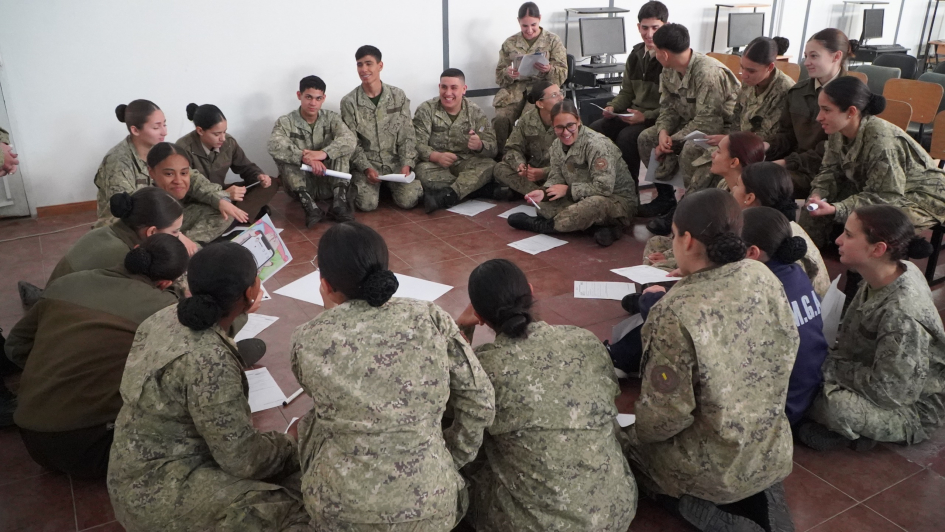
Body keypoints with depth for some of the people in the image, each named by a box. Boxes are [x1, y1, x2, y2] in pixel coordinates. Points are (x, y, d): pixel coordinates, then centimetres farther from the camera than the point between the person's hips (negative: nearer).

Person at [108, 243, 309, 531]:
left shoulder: (169, 316, -4)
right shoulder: (209, 359, -29)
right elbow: (242, 460, -21)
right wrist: (290, 441, -4)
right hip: (158, 491, -9)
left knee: (286, 458, 6)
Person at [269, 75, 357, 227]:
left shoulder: (331, 118, -1)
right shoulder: (285, 122, -5)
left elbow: (350, 140, -21)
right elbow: (275, 146, -27)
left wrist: (324, 153, -38)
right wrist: (304, 157, -42)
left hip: (328, 182, 1)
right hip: (300, 185, -1)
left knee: (341, 147, -19)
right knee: (284, 155, -25)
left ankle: (339, 203, -33)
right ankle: (309, 205, -39)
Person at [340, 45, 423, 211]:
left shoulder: (398, 96, 1)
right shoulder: (349, 102, -4)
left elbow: (407, 136, 1)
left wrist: (406, 164, -13)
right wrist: (366, 168, -17)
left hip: (396, 161, 1)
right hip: (365, 163, -1)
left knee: (408, 200, -20)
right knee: (367, 203, -24)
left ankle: (389, 186, 15)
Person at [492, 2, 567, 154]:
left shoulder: (553, 41, 5)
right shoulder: (509, 43, 11)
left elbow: (563, 74, 1)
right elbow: (499, 75, 12)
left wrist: (549, 70, -21)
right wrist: (508, 74, -13)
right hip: (514, 90, 2)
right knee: (500, 119, -27)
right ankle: (499, 156, -10)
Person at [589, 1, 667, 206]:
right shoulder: (635, 55, 10)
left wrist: (646, 116, -25)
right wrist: (613, 107, 0)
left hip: (658, 119, -7)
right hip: (634, 114, 7)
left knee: (626, 137, -31)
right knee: (594, 131, -10)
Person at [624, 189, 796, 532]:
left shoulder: (675, 315, -30)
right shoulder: (765, 278, -10)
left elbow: (666, 414, -23)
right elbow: (783, 356, 5)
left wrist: (632, 435, -2)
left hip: (714, 470, -5)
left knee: (626, 447, 21)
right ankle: (761, 499, 11)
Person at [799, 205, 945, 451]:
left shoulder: (902, 314, -34)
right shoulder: (893, 273, -8)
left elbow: (889, 390, -30)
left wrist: (832, 368, -20)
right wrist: (831, 360, -7)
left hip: (916, 410, -8)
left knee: (837, 405, -34)